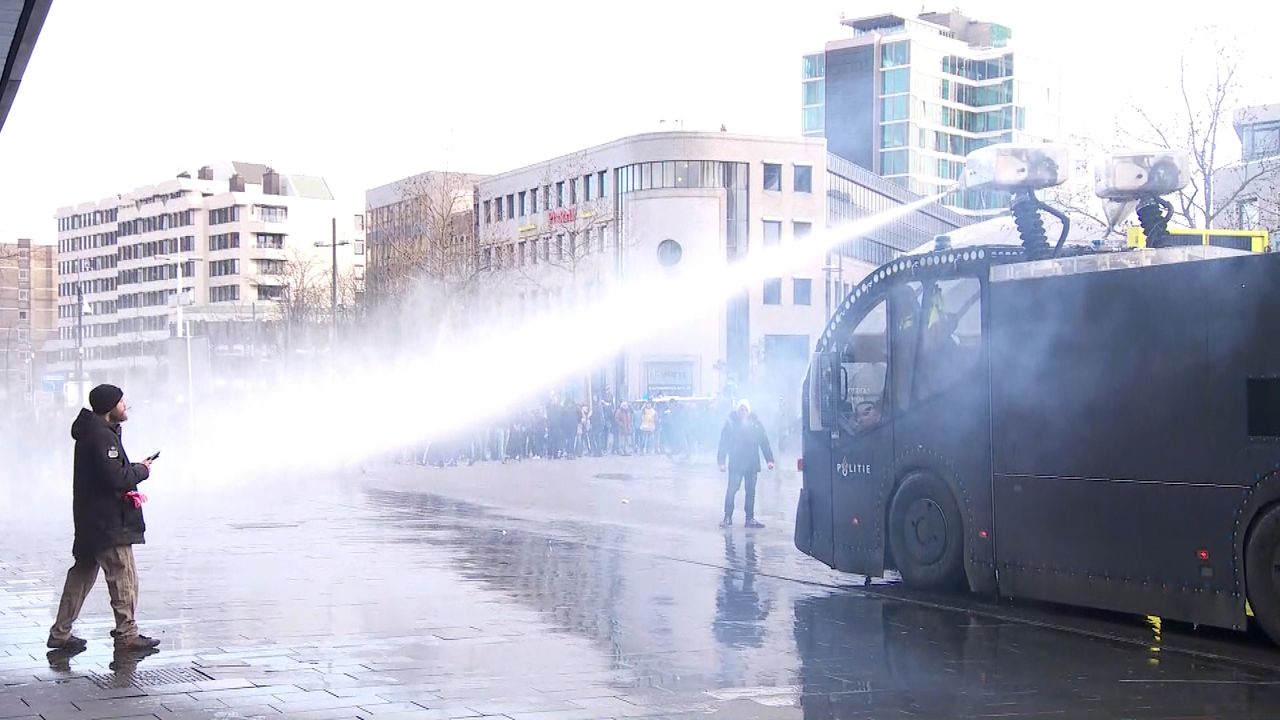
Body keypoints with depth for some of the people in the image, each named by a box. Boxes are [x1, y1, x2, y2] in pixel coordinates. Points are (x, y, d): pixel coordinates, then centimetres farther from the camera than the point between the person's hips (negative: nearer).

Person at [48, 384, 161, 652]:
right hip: (108, 523, -11)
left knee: (83, 574, 15)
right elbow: (117, 478, -24)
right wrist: (142, 470, -8)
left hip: (90, 520, 11)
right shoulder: (102, 436, -19)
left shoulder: (91, 432, 14)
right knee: (124, 575, -2)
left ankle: (60, 633, 20)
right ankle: (126, 634, 4)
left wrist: (132, 471, 6)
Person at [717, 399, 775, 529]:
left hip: (752, 463, 3)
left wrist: (769, 459, -2)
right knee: (731, 490, -5)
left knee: (751, 491, 8)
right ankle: (728, 517, 5)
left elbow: (764, 442, 4)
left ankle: (750, 518, 14)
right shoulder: (730, 422, -4)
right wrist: (722, 461, -11)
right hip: (735, 463, -3)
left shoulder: (755, 422, 3)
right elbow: (724, 443, -5)